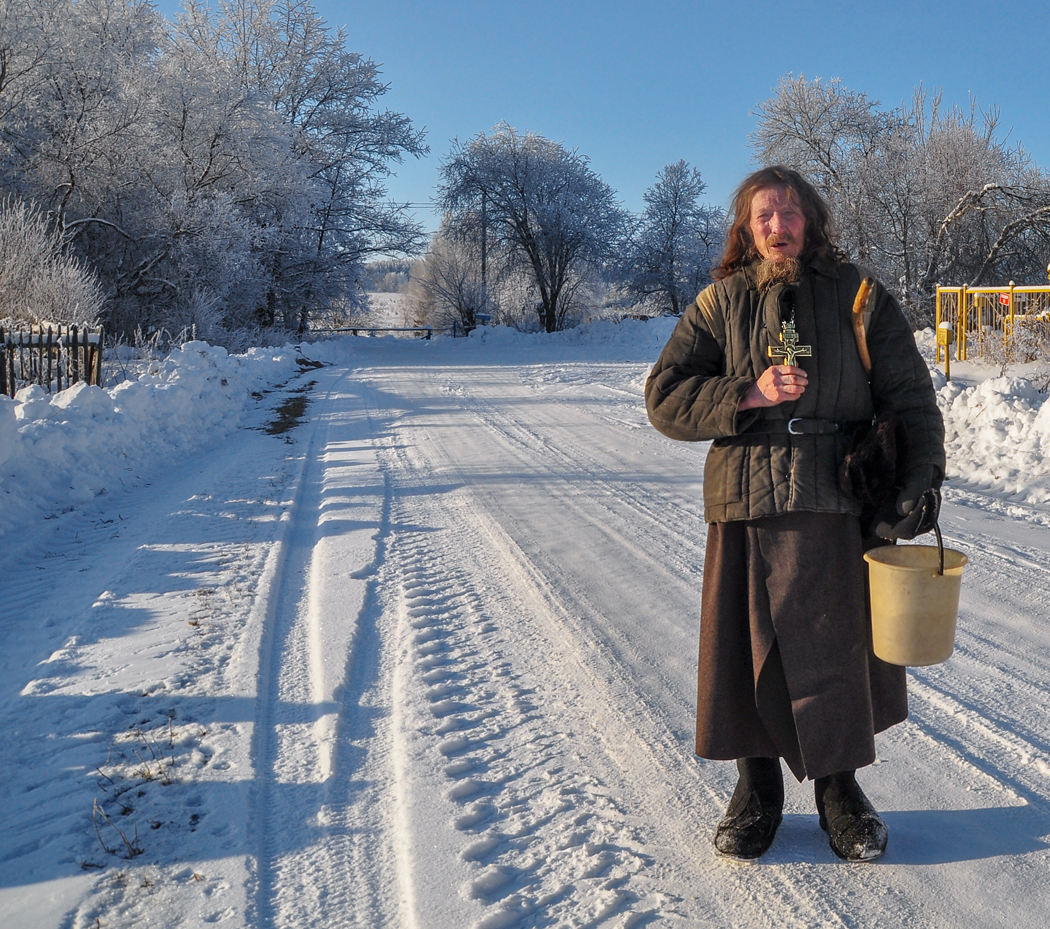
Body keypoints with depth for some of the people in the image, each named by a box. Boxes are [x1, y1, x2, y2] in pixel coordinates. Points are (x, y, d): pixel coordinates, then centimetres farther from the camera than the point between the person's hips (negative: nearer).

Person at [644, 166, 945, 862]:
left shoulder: (860, 296, 6)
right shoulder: (720, 303, 7)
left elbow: (911, 400, 7)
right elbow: (664, 397, 2)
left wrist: (920, 481, -5)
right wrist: (749, 396, -12)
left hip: (838, 510, 0)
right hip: (745, 508, 1)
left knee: (839, 653, 7)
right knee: (747, 652, 6)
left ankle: (841, 788, 29)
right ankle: (757, 791, 26)